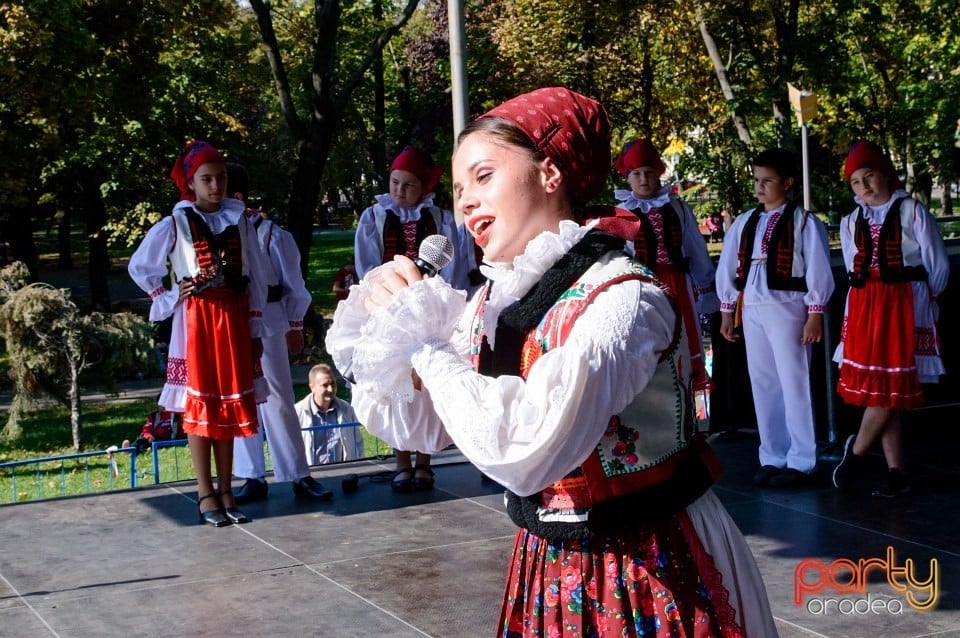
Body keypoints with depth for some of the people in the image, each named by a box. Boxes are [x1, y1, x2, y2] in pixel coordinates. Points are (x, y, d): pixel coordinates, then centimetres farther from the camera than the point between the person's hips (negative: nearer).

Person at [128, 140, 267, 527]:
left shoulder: (240, 222, 7)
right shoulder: (175, 225, -1)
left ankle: (225, 492, 13)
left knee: (230, 404, 6)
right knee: (198, 404, 0)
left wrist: (255, 331, 5)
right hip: (195, 320, -3)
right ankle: (206, 495, 4)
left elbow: (255, 279, 8)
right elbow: (138, 267, 7)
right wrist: (169, 299, -1)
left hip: (234, 320, 3)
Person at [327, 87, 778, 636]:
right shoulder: (495, 302, 0)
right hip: (547, 568, 7)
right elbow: (422, 426, 7)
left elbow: (524, 453, -35)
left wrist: (423, 339, -24)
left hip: (651, 576, -7)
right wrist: (387, 330, -10)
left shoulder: (624, 300, -24)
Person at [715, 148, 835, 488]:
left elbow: (818, 271, -7)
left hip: (787, 308, -5)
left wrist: (815, 315, -11)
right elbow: (728, 268, 14)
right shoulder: (744, 223, 11)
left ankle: (800, 462, 3)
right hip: (751, 309, 5)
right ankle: (771, 458, 16)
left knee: (794, 384, -3)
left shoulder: (803, 222, -4)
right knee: (763, 384, 9)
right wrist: (726, 311, 12)